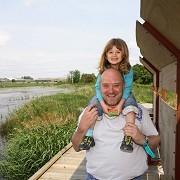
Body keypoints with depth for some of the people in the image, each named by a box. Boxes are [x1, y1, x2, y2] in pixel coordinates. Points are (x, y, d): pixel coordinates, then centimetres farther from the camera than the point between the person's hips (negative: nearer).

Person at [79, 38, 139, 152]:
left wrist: (120, 104, -30)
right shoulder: (103, 70, -6)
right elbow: (98, 87, -11)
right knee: (94, 101, -25)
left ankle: (129, 135, -39)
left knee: (130, 100, -33)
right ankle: (89, 135, -29)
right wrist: (103, 104, -26)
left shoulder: (128, 69, -11)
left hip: (123, 97, -1)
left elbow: (127, 88, -15)